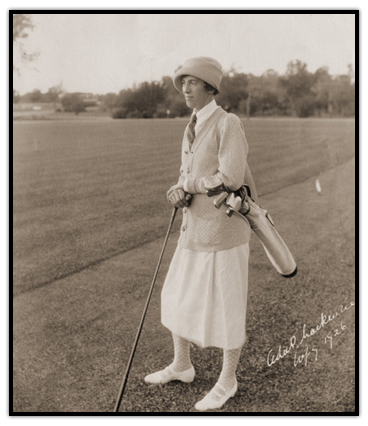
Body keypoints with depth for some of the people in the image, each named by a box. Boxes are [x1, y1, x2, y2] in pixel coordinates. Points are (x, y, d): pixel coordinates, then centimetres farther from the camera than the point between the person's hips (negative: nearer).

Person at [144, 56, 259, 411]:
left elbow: (231, 179, -25)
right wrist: (181, 193, -11)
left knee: (226, 309, 5)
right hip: (194, 229, 9)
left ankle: (227, 381, 26)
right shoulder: (191, 130, 12)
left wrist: (184, 186, -12)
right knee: (177, 298, 17)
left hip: (224, 230, -8)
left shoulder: (229, 123, -15)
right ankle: (181, 366, 37)